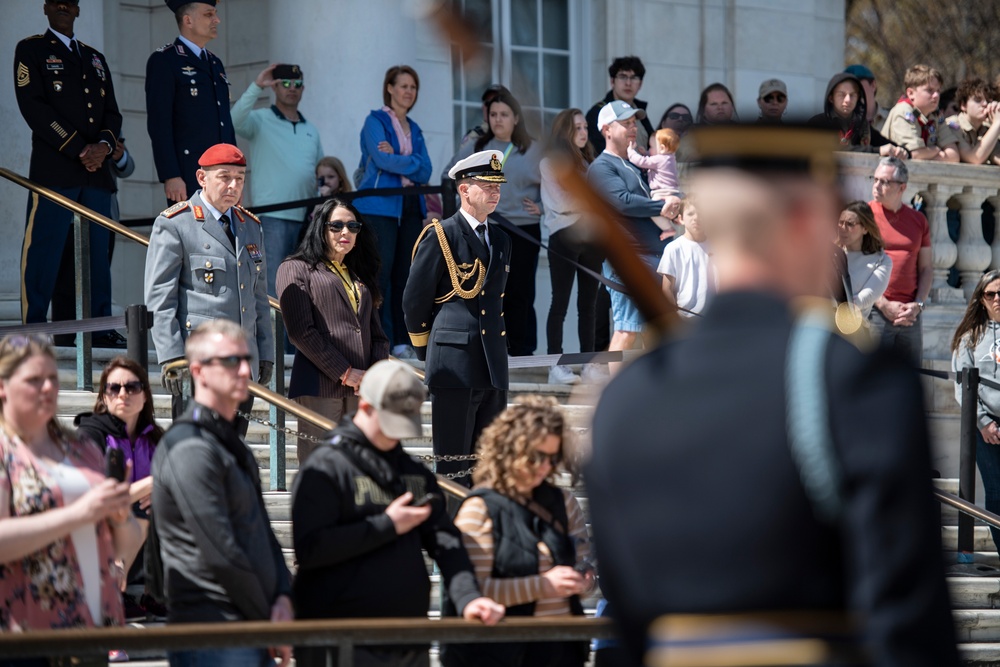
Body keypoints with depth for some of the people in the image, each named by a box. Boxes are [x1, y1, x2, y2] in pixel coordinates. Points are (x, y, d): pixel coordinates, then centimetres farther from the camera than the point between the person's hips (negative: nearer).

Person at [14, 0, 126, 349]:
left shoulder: (95, 58, 23)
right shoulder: (30, 50, 7)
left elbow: (112, 113, 18)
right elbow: (33, 107, -6)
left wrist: (104, 145, -6)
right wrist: (79, 150, -12)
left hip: (97, 171, 5)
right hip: (54, 170, -5)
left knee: (98, 251, 2)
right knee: (44, 251, -9)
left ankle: (101, 328, 3)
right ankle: (33, 329, -8)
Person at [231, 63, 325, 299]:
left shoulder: (311, 130, 20)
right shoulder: (261, 120, 4)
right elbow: (235, 121, -18)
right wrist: (256, 87, -23)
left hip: (305, 219, 6)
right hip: (272, 217, -6)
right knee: (272, 286, -10)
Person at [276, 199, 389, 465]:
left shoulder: (361, 276, 26)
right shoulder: (296, 269, 6)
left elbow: (377, 334, 22)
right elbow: (301, 331, -6)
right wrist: (343, 372, -10)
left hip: (361, 388, 5)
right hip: (319, 386, -5)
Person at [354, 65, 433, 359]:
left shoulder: (414, 130, 19)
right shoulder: (375, 121, 1)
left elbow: (425, 173, 5)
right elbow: (382, 160, -15)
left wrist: (395, 158, -10)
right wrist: (414, 163, -2)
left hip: (410, 208, 6)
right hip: (378, 207, -6)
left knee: (405, 276, 5)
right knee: (380, 275, -10)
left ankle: (402, 342, 8)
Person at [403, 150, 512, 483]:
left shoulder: (500, 238, 15)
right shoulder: (440, 236, -6)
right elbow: (414, 300, -3)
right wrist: (426, 352, 5)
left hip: (493, 367, 7)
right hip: (454, 367, -7)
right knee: (454, 468, -5)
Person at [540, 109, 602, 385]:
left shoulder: (587, 162, 18)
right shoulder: (550, 162, 0)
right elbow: (562, 203, -9)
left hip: (590, 236, 6)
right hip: (564, 237, -6)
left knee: (588, 302, 5)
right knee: (561, 301, -5)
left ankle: (588, 363, 6)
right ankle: (556, 364, -5)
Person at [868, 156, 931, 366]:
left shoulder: (918, 220, 12)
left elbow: (927, 268, 14)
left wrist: (918, 305, -3)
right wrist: (884, 305, -11)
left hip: (910, 315, 4)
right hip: (874, 313, -4)